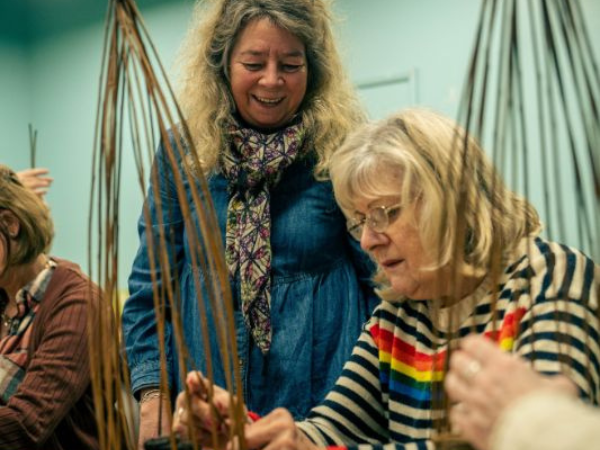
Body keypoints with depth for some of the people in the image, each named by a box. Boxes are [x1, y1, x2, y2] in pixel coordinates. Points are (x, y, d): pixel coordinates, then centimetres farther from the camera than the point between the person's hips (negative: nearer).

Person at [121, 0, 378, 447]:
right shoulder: (184, 151, -1)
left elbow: (384, 283, -4)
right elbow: (150, 284, 4)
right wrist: (152, 391, -4)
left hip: (322, 399, -2)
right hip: (201, 405, 3)